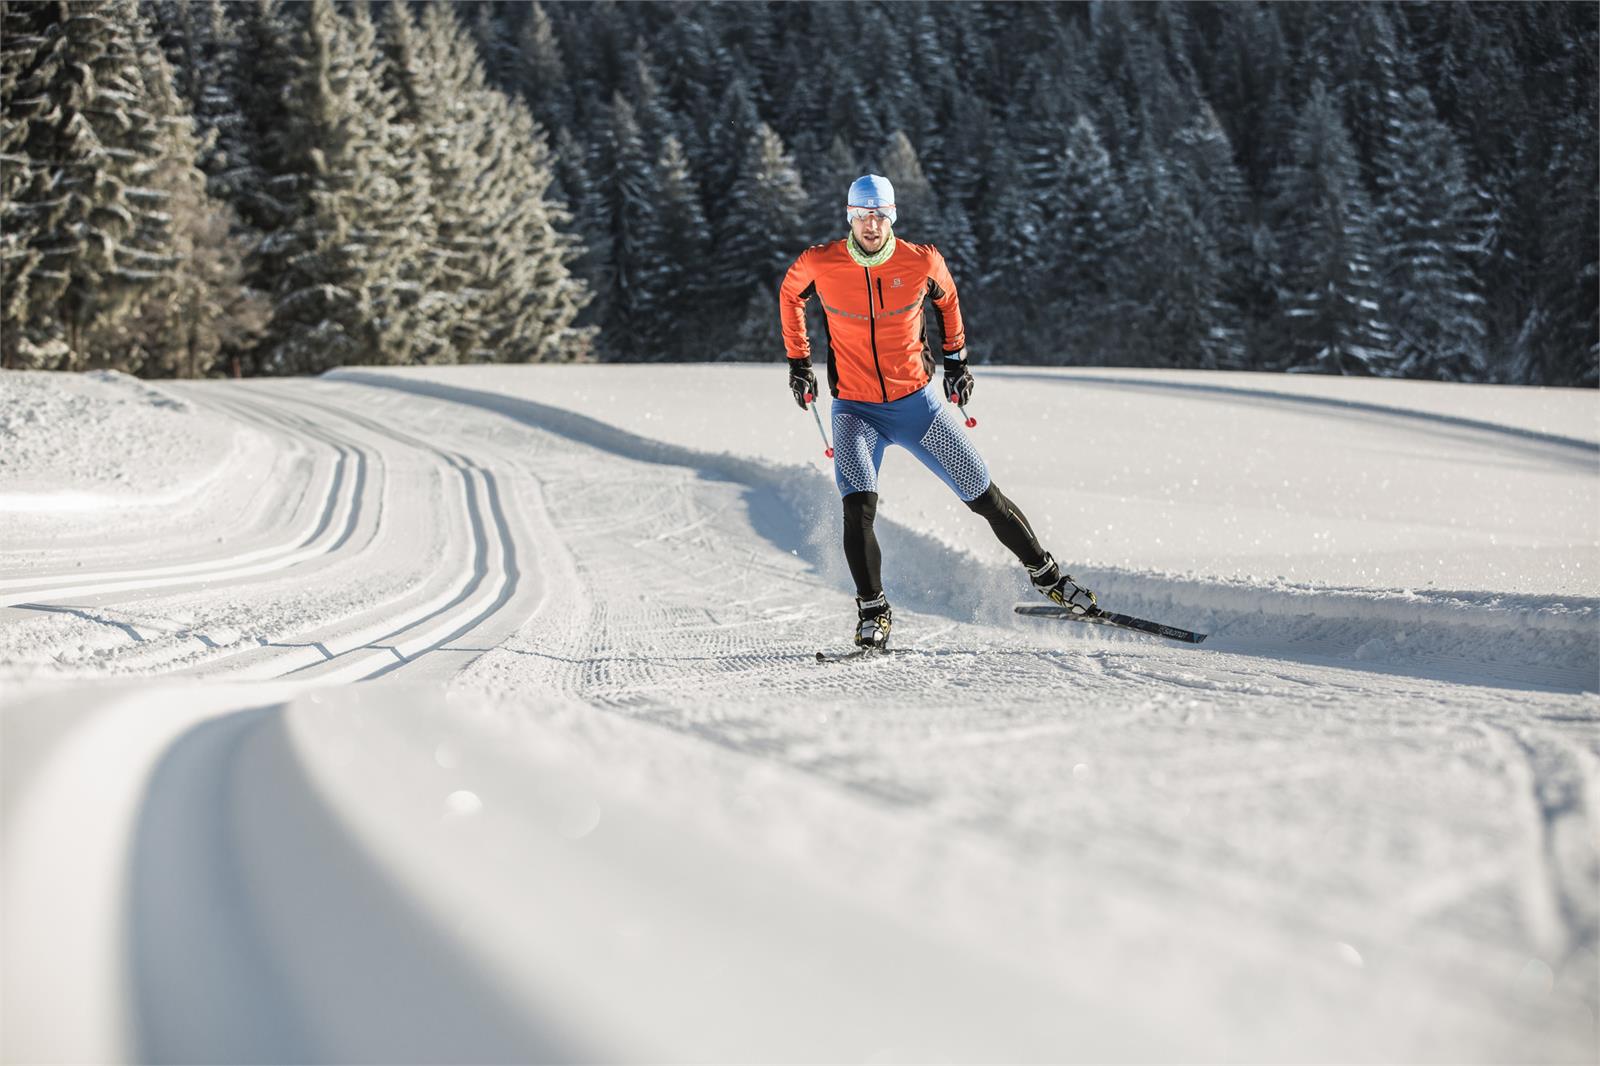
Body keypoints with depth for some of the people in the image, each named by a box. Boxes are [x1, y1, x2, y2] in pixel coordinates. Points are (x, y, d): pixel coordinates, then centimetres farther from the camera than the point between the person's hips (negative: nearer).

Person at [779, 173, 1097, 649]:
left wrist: (956, 358, 15)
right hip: (855, 409, -1)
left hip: (917, 402, 1)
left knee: (984, 496, 6)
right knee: (859, 506, -24)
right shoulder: (820, 263, -12)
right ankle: (873, 613, -11)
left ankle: (1045, 574, 25)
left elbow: (946, 297, 12)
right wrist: (798, 361, 10)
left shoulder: (920, 261, -11)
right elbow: (790, 293, 11)